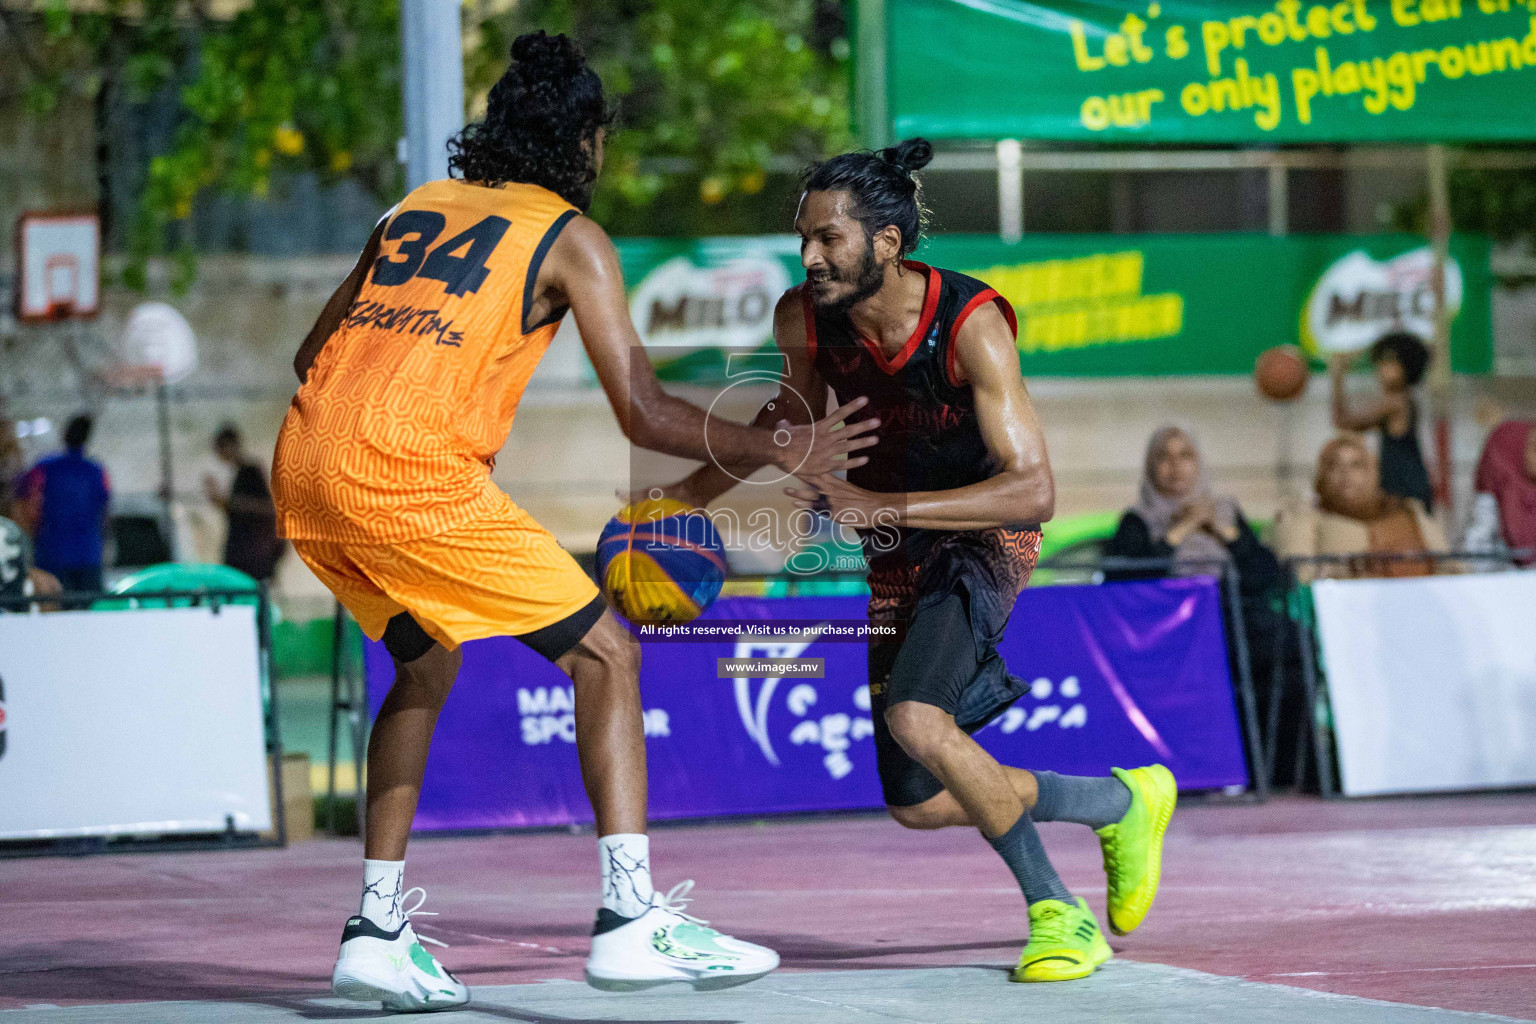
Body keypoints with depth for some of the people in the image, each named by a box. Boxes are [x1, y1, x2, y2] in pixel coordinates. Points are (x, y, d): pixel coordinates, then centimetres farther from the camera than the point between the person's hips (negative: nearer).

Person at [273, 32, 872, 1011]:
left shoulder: (419, 206, 24)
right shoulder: (571, 239, 6)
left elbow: (313, 353, 26)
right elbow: (645, 412, -1)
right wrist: (778, 448, 9)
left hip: (302, 470, 7)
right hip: (410, 471, -7)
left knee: (426, 663, 27)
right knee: (605, 652, 1)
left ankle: (378, 930, 23)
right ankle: (632, 917, -10)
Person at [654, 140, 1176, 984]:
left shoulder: (970, 323, -29)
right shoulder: (803, 318, -13)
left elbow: (1033, 490, -34)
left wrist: (882, 508, -40)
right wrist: (692, 493, 5)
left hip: (983, 536, -6)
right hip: (896, 558, 6)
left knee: (915, 720, -31)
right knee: (920, 805, 6)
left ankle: (1056, 913, -11)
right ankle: (1122, 803, 29)